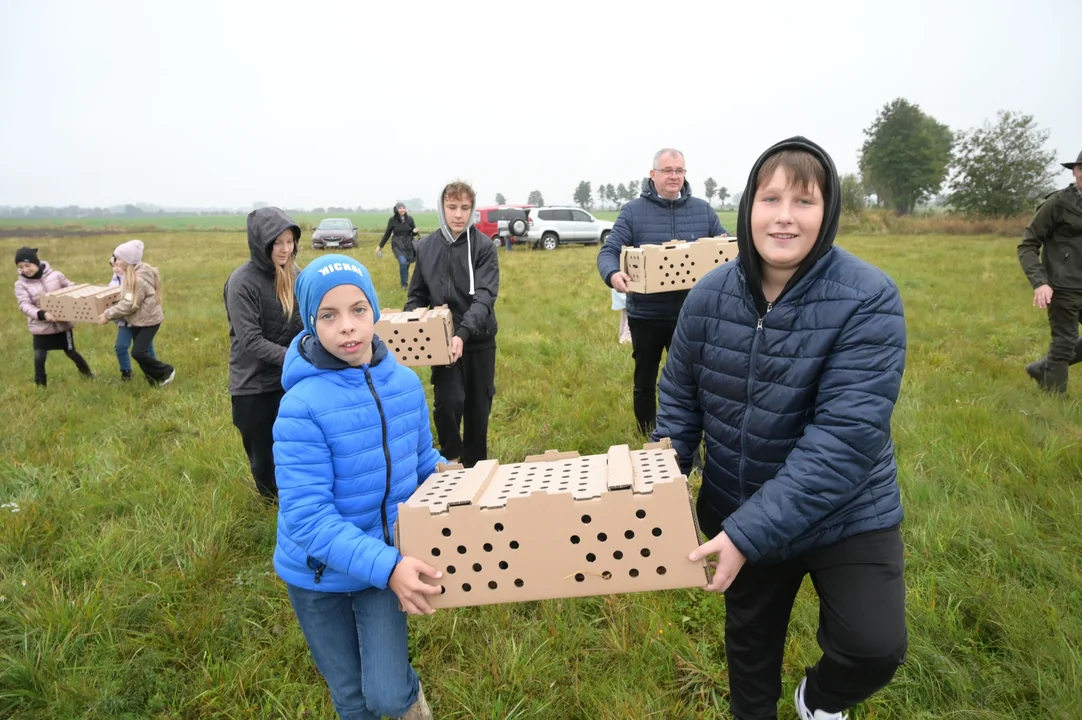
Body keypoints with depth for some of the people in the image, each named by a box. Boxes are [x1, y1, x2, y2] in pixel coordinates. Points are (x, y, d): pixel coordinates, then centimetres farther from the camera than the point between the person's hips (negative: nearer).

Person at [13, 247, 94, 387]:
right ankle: (40, 385, 15)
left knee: (71, 352, 14)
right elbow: (24, 305, -17)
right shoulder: (21, 284, -8)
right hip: (41, 327, 0)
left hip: (62, 323, 0)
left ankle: (86, 372, 38)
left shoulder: (55, 275, -7)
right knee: (39, 357, -5)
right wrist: (42, 314, -34)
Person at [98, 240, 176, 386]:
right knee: (141, 352, 10)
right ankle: (154, 377, 21)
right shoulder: (132, 275, 6)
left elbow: (129, 305, -24)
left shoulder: (138, 279, -25)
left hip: (149, 320, -9)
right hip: (138, 320, 9)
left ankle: (166, 371, 5)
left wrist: (108, 315, -18)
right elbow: (126, 299, 14)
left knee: (138, 352, -12)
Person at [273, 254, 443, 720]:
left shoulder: (405, 383, -11)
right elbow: (307, 516, -28)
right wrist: (387, 567, -38)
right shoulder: (302, 406, -26)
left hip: (389, 560, 2)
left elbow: (424, 464, 3)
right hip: (319, 574, -2)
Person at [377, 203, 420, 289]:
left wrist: (415, 231, -15)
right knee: (403, 262, -23)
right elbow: (387, 233, 6)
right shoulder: (392, 220, -4)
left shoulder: (409, 219, -1)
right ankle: (404, 284, -7)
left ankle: (405, 282, 29)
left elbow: (414, 232, 10)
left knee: (407, 264, 7)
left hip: (408, 245, 2)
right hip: (397, 245, -2)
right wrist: (380, 246, 10)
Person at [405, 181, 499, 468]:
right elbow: (418, 295, 9)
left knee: (477, 409, 10)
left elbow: (484, 296, -19)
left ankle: (475, 466, 31)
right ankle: (450, 459, 15)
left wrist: (464, 333, -33)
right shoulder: (425, 247, 2)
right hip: (442, 340, 1)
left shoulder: (484, 246, -9)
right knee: (448, 402, -13)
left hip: (479, 340, -1)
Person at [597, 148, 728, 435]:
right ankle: (647, 440, 31)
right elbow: (608, 251, -9)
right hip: (647, 314, -1)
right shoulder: (633, 211, -2)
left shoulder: (703, 210, 6)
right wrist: (613, 274, -32)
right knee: (645, 381, 13)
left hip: (691, 314, 2)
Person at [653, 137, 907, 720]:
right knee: (749, 639, 21)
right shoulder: (710, 294, -11)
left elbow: (845, 436, -30)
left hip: (845, 514, -3)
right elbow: (679, 394, 2)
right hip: (737, 513, 3)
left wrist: (749, 533, -33)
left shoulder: (868, 300, -23)